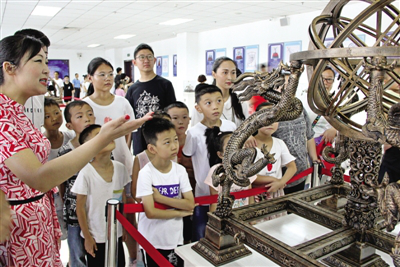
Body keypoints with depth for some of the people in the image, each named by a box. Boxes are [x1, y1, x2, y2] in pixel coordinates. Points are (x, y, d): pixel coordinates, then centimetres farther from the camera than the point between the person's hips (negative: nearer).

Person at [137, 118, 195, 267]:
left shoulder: (180, 170, -7)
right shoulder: (146, 173, -18)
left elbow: (190, 204, -12)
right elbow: (150, 212, -21)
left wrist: (160, 198, -19)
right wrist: (180, 212, -12)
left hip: (176, 238, 4)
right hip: (152, 241, -3)